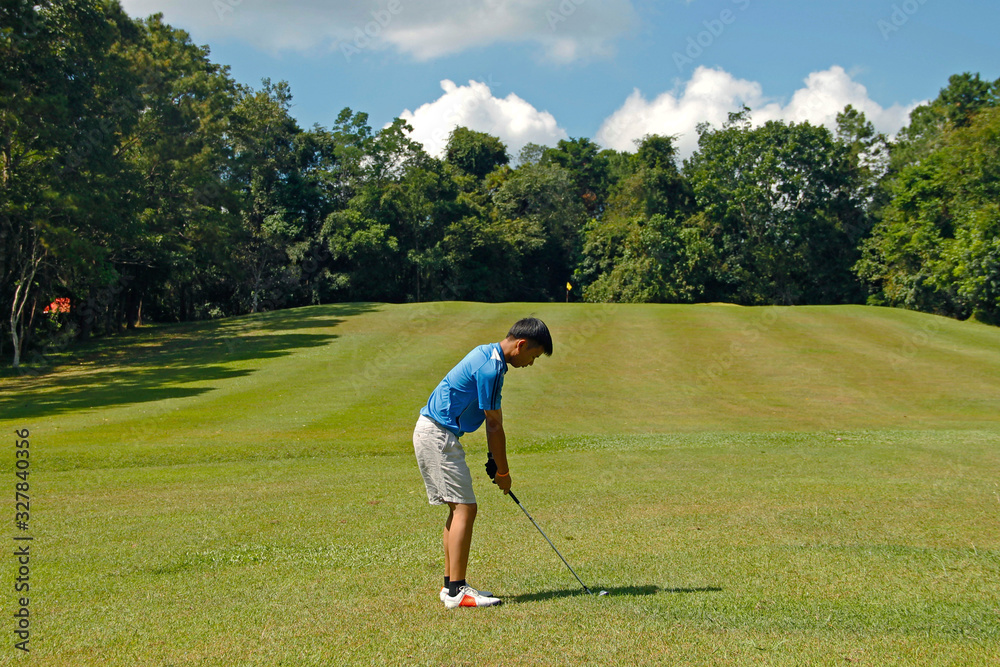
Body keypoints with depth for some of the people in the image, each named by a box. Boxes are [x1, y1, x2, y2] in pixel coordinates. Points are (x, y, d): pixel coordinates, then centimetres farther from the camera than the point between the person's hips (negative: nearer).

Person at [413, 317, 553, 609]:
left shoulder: (489, 355, 13)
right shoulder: (490, 367, -20)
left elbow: (493, 419, 15)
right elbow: (494, 425, -13)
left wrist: (494, 462, 14)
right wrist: (503, 471, -3)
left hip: (433, 432, 11)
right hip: (438, 434, -11)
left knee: (459, 508, 13)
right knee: (464, 508, -11)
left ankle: (451, 584, 16)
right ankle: (457, 591, -10)